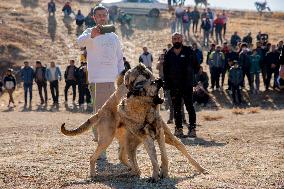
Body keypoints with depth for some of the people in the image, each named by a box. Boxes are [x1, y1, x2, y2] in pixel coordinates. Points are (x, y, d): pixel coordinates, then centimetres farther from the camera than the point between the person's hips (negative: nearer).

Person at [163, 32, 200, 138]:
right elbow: (165, 71, 11)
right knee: (176, 108, 7)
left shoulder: (188, 51, 2)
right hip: (174, 86, 3)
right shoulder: (168, 54, 9)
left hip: (187, 85, -3)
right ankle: (178, 128, 13)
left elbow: (196, 66, 7)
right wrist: (167, 84, 5)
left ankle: (192, 128, -3)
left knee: (189, 106, -5)